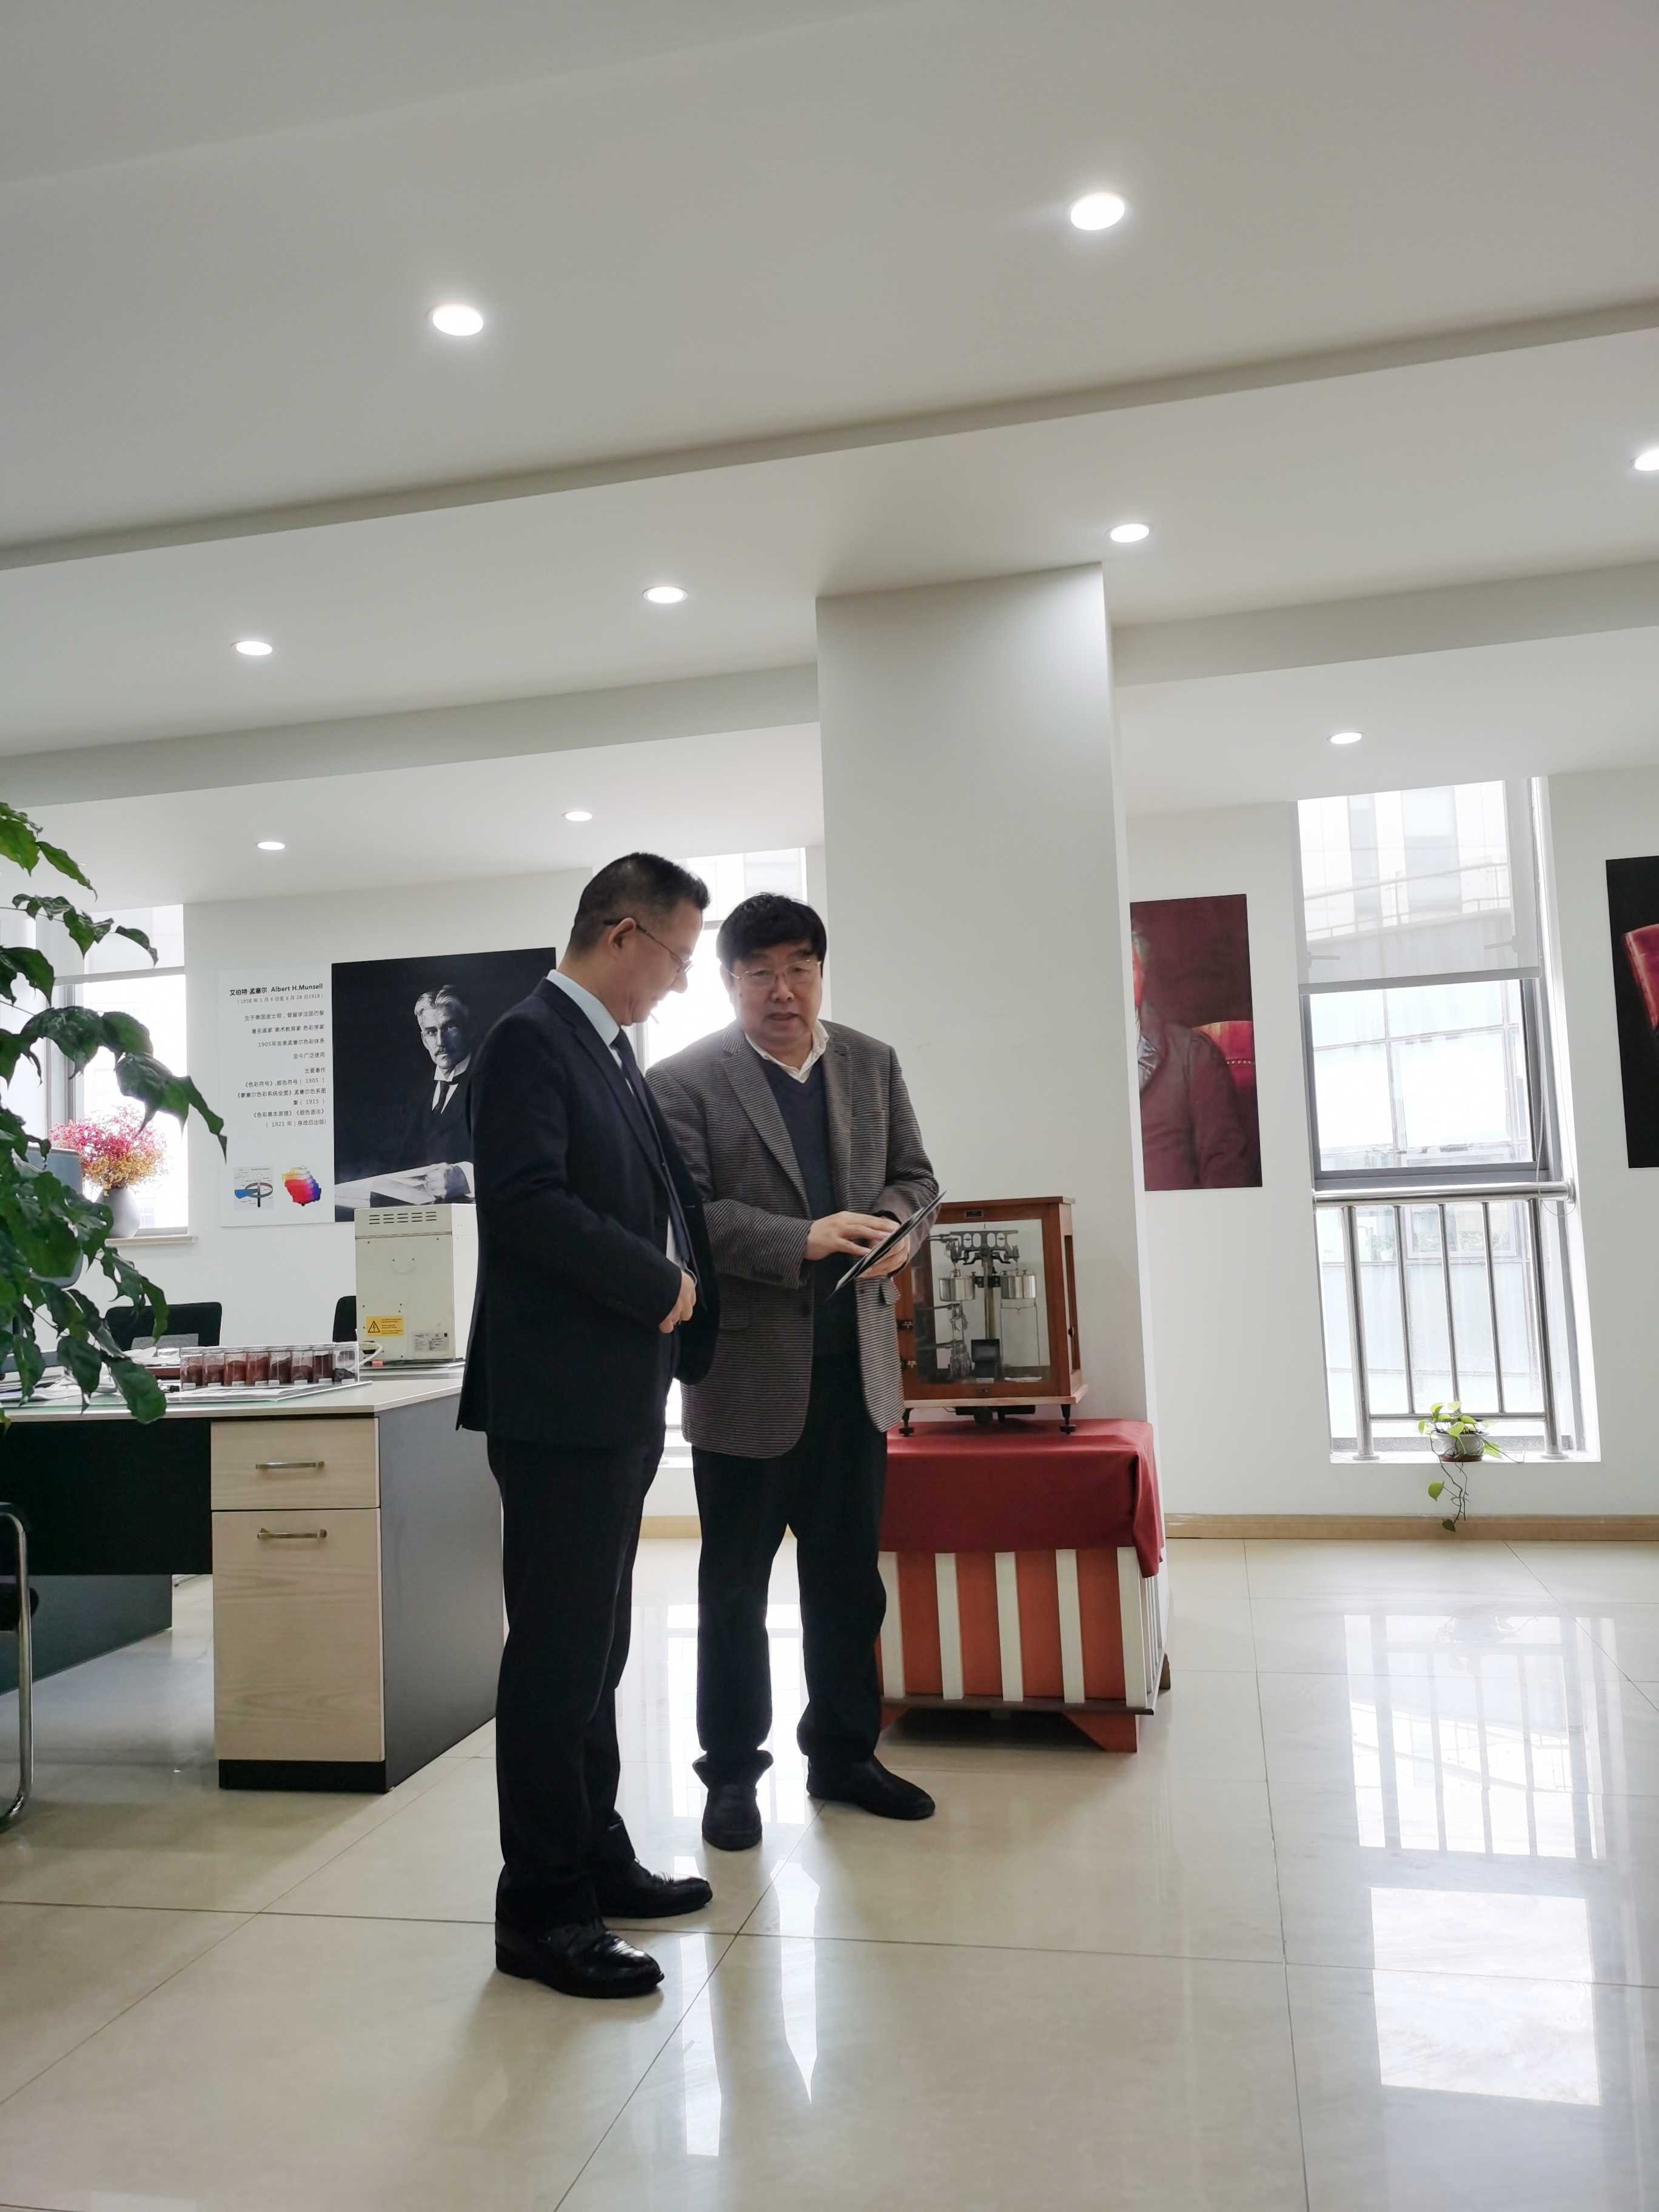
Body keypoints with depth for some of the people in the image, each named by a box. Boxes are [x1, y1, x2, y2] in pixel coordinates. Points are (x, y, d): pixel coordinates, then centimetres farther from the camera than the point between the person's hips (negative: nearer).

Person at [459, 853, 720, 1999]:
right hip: (560, 1399, -9)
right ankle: (541, 1908, 11)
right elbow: (527, 1201, -23)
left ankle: (596, 1859, 30)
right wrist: (660, 1286, -15)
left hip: (621, 1400, 9)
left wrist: (687, 1291, 5)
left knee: (594, 1645, 17)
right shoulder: (530, 1041, -12)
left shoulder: (616, 1055, 17)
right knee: (558, 1650, -1)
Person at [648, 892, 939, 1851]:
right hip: (747, 1371, -4)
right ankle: (733, 1771, 26)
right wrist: (802, 1242, -26)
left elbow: (915, 1178, 11)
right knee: (735, 1585, 10)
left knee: (850, 1579, 16)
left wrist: (889, 1227, -12)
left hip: (855, 1365, 4)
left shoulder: (873, 1065, 8)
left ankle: (845, 1753, 33)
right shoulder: (686, 1080, -6)